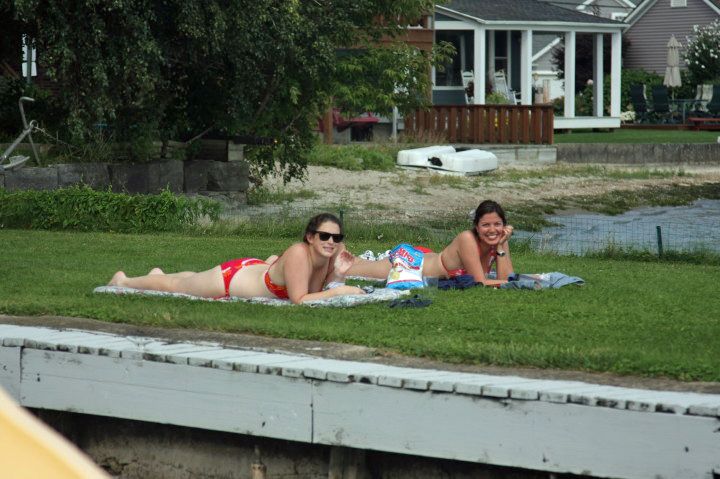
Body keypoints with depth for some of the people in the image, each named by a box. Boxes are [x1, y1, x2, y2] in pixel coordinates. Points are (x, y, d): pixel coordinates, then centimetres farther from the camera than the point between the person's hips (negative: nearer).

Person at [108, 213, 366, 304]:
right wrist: (337, 292, -41)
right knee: (174, 286, 19)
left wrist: (338, 275, -26)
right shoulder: (298, 255, -39)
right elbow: (299, 301, -41)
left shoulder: (329, 256, -17)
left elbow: (324, 292, -9)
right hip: (231, 277, -7)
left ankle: (159, 274, 65)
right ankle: (123, 281, 46)